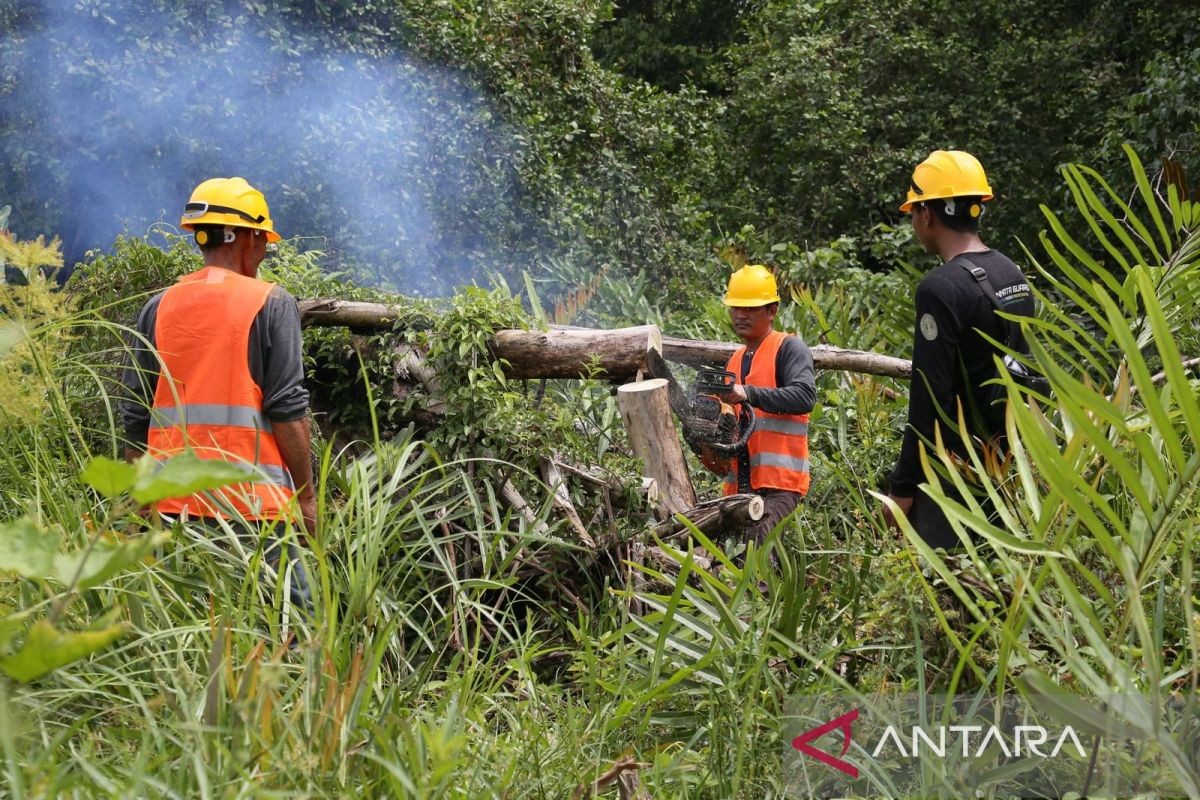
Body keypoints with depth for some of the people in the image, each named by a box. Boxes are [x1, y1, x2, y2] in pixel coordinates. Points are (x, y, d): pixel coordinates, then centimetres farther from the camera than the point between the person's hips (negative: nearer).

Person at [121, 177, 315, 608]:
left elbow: (134, 414, 11)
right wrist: (306, 494, -3)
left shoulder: (159, 307, 11)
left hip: (172, 499, 5)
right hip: (252, 497, -5)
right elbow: (287, 408, -8)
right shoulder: (271, 303, -2)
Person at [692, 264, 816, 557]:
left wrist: (750, 394, -28)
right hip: (739, 482, 8)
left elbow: (805, 396, -18)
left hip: (779, 480, -8)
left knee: (757, 549, -26)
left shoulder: (789, 347, -1)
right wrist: (705, 445, 4)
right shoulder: (734, 361, 23)